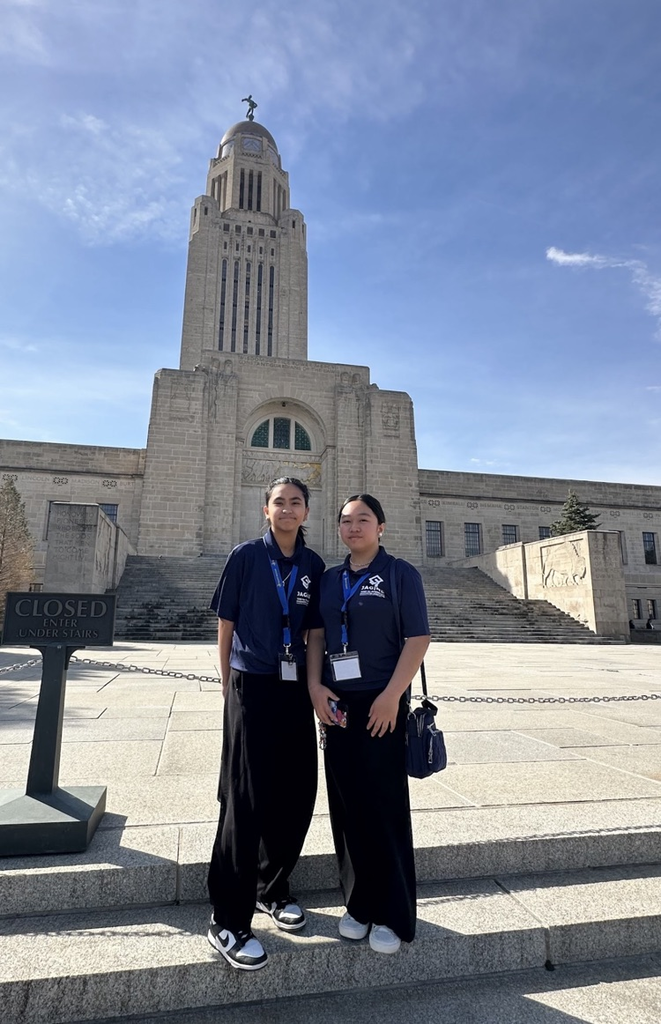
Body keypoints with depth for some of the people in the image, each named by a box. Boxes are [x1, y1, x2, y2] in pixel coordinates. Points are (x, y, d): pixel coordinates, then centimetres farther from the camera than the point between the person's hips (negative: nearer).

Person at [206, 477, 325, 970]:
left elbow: (315, 630, 10)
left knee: (297, 795, 12)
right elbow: (226, 623, 0)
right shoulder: (246, 556, -4)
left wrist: (316, 683, 5)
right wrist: (228, 683, 3)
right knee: (246, 801, 1)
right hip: (252, 689, -4)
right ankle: (228, 921, 18)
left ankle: (273, 888, 36)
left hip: (296, 690, 4)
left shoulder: (313, 565, 5)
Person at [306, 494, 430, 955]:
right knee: (346, 805, 12)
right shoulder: (330, 579, 10)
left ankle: (393, 914, 23)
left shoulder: (400, 574, -4)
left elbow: (418, 638, -9)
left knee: (384, 805, 5)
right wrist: (315, 685, -3)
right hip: (337, 704, 5)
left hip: (381, 704, -4)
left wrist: (392, 696, -16)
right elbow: (317, 635, 10)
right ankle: (359, 903, 30)